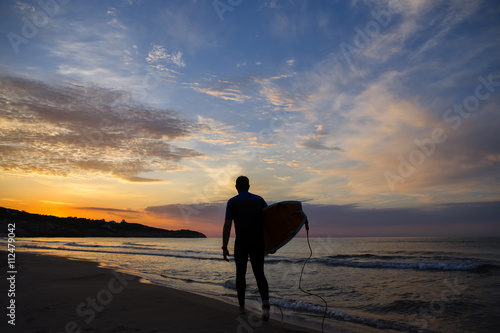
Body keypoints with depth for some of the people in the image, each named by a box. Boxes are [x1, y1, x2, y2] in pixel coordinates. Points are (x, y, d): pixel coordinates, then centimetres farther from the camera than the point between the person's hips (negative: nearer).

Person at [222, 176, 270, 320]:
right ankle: (265, 305, -12)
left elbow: (227, 225, -8)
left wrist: (224, 247, -5)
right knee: (260, 274, 8)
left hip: (241, 243, -2)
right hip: (258, 243, 2)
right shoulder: (259, 200, 7)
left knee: (240, 274, 15)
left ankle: (242, 307, 22)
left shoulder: (232, 202, -1)